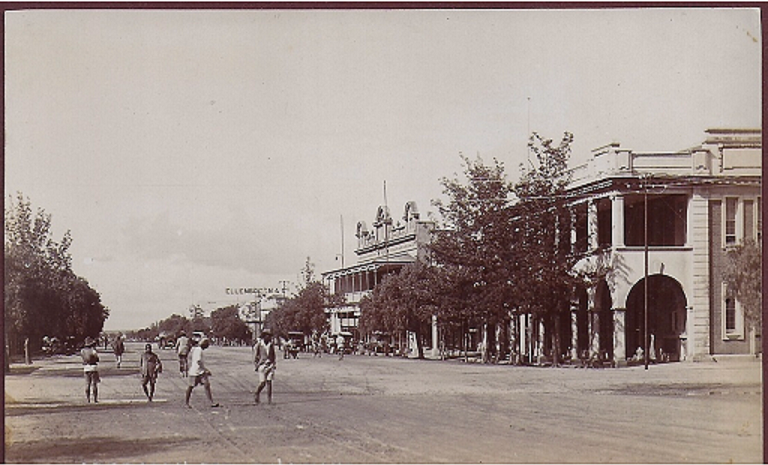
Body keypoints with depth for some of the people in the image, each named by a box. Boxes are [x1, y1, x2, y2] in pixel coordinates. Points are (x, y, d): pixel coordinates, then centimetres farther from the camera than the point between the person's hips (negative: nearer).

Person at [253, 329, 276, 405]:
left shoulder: (271, 345, 9)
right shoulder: (258, 345, -3)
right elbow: (255, 356, 2)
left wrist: (275, 364, 9)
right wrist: (257, 366, -3)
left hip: (270, 365, 3)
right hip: (262, 365, -3)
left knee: (269, 381, -4)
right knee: (262, 383, -7)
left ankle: (269, 399, -2)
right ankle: (257, 395, 19)